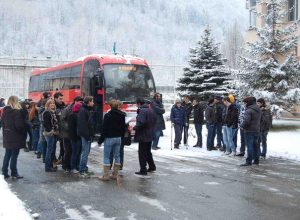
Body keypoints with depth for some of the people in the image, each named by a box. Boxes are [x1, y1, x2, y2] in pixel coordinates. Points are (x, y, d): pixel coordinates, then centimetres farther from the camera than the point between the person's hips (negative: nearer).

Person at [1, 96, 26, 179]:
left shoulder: (5, 111, 7)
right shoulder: (17, 112, -17)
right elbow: (19, 125, -20)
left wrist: (5, 133, 18)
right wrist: (24, 133, -5)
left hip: (7, 137, 7)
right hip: (16, 137, -7)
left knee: (7, 155, 15)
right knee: (14, 155, 1)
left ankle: (4, 172, 19)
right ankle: (14, 173, 9)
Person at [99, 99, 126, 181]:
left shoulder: (107, 115, -12)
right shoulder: (122, 115, 3)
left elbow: (104, 128, -11)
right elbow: (123, 127, 9)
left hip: (109, 138, -5)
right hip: (118, 138, 5)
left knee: (106, 156, 1)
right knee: (117, 156, 10)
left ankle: (106, 176, 0)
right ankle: (115, 174, 14)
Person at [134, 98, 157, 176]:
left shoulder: (142, 111, -19)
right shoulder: (150, 110, 10)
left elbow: (141, 123, -27)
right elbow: (154, 121, 17)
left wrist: (135, 127, -14)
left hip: (143, 135, -9)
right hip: (150, 135, 9)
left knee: (142, 153, -1)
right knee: (148, 152, 22)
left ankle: (143, 170, 4)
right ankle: (152, 167, 30)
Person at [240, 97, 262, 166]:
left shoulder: (249, 110, -18)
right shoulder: (259, 110, 11)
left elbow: (246, 121, -25)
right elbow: (259, 120, 16)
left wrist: (242, 126, -8)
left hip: (249, 130, -8)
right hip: (257, 130, 8)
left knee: (249, 146, -5)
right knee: (255, 145, 17)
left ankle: (249, 161, -4)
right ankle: (256, 160, 23)